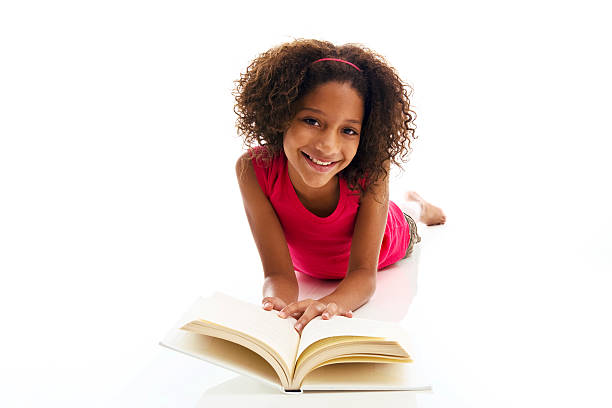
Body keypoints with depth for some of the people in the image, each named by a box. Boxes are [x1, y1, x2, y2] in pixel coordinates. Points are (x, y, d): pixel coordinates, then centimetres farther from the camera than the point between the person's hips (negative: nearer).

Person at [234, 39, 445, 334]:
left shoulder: (371, 168, -41)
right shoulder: (254, 169, -39)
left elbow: (364, 273, -41)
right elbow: (279, 274, -39)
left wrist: (330, 304, -64)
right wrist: (278, 304, -63)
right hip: (309, 267, 1)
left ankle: (416, 206, 60)